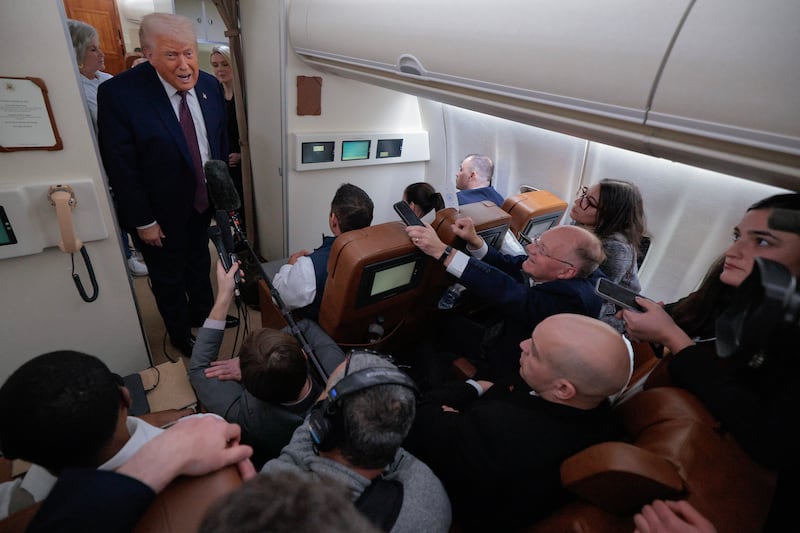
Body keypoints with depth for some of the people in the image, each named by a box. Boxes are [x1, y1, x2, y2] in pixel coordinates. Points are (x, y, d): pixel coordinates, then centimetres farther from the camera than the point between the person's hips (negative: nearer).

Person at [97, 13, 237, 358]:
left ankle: (203, 314, 50)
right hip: (161, 212, -4)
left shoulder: (209, 84, -7)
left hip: (203, 201, 5)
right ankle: (180, 334, 40)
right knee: (168, 277, 16)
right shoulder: (119, 93, -22)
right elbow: (121, 166, -19)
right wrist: (143, 221, -16)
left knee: (199, 262, 25)